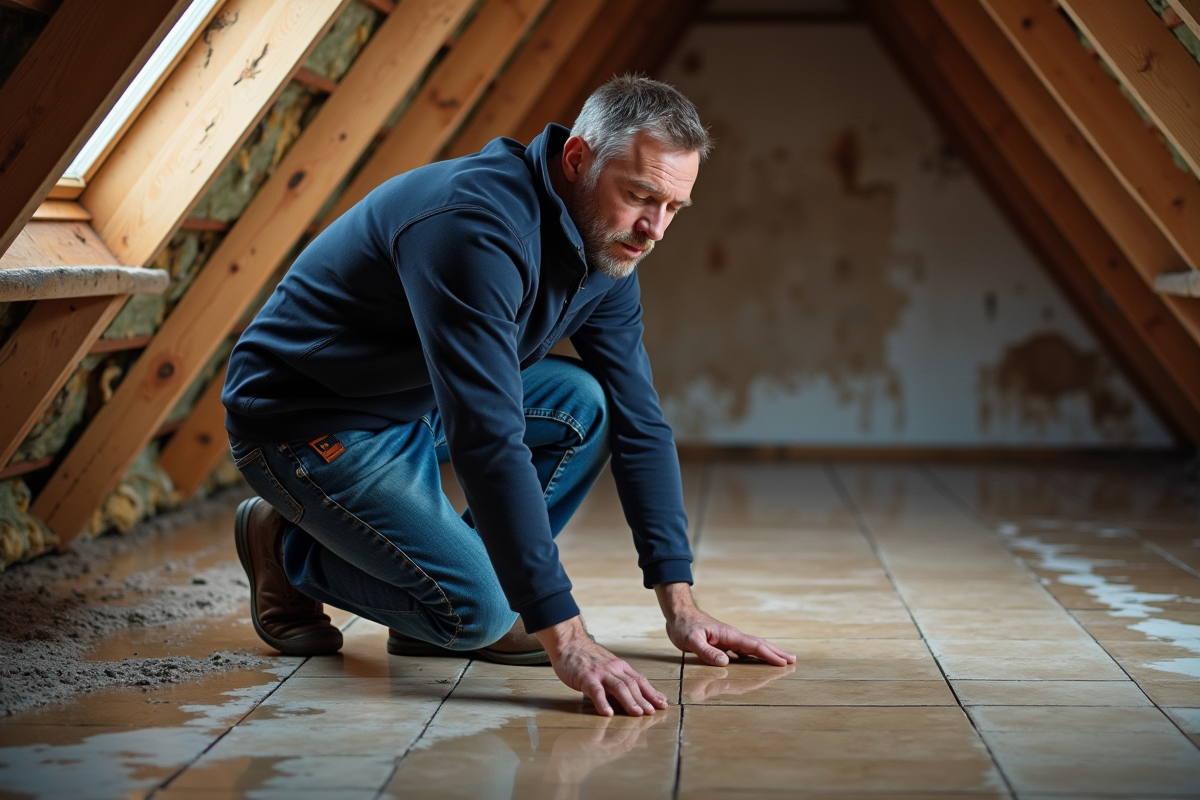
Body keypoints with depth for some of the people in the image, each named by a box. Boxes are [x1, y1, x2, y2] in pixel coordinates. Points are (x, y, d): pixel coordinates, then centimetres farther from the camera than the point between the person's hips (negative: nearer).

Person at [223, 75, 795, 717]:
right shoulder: (476, 225, -33)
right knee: (477, 611, -18)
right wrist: (564, 637, -41)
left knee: (585, 403, -11)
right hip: (305, 419, -8)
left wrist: (679, 604, -5)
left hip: (413, 404, 8)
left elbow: (638, 422, 0)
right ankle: (286, 549, 5)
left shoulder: (605, 250, -4)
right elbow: (487, 438, -40)